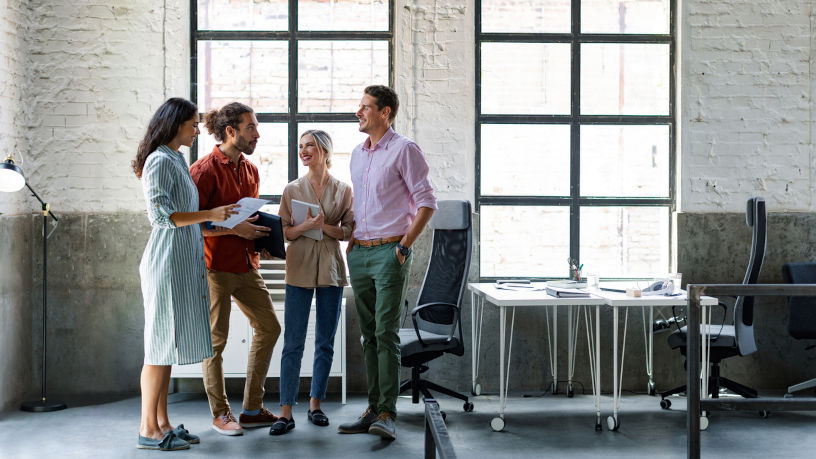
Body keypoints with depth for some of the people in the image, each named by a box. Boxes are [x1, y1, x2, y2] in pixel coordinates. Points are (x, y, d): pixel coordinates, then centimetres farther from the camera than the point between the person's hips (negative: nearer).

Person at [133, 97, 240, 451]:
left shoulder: (176, 160, 17)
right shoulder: (160, 161, -11)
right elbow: (160, 214, -19)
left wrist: (218, 218, 20)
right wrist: (209, 215, -19)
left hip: (183, 263, 9)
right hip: (167, 263, -9)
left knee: (169, 345, 10)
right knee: (161, 344, -6)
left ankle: (162, 423, 16)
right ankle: (148, 429, 1)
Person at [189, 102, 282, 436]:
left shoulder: (250, 170, 13)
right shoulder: (205, 170, -12)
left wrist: (258, 238, 7)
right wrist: (235, 229, -18)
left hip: (246, 266, 8)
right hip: (215, 266, -8)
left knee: (268, 327, 9)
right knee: (215, 340, 1)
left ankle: (253, 409, 19)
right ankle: (220, 414, 15)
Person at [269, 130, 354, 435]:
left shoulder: (343, 190, 5)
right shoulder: (292, 189, 6)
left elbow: (350, 232, 3)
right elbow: (284, 232, 4)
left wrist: (325, 227, -13)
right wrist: (305, 226, -14)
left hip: (331, 270, 1)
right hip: (300, 269, -1)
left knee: (325, 342, 7)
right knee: (293, 343, -4)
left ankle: (315, 404, 20)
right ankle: (286, 412, -2)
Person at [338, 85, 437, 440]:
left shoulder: (403, 150, -5)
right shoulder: (357, 154, 17)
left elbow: (426, 202, -8)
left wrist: (404, 245, -12)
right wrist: (352, 241, 14)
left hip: (389, 251, -7)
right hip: (359, 253, 7)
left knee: (386, 333, -11)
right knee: (369, 335, 9)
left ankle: (387, 414, -10)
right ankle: (373, 408, 14)